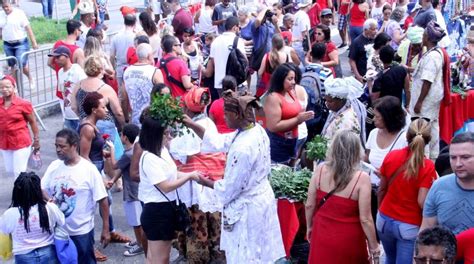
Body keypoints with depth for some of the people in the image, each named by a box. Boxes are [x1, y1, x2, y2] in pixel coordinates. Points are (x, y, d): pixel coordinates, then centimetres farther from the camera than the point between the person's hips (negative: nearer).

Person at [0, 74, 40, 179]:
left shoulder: (23, 104, -13)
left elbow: (32, 122, -4)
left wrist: (36, 140, -1)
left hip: (21, 143, -5)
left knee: (19, 172, 0)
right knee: (10, 171, 17)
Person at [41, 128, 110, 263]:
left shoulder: (89, 170, -14)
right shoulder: (54, 166, 0)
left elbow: (102, 200, -11)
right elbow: (41, 189, 7)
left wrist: (105, 229, -9)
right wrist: (48, 200, -17)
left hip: (81, 232, -4)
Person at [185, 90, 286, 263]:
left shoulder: (243, 149, -32)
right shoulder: (256, 130, -5)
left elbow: (230, 188, -21)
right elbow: (219, 141, 5)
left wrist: (205, 182, -4)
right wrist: (191, 124, 2)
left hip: (248, 208, -8)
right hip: (261, 198, 9)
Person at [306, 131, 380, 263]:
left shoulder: (320, 169, -10)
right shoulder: (361, 178, -20)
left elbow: (309, 205, -2)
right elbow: (365, 219, -17)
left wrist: (309, 227, 16)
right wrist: (374, 248, -5)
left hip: (322, 234, 3)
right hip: (348, 239, -3)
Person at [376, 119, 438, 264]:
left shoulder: (391, 156, -7)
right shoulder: (427, 167, -19)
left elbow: (381, 189, 4)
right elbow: (422, 202, -21)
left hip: (384, 220, 5)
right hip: (410, 227, -5)